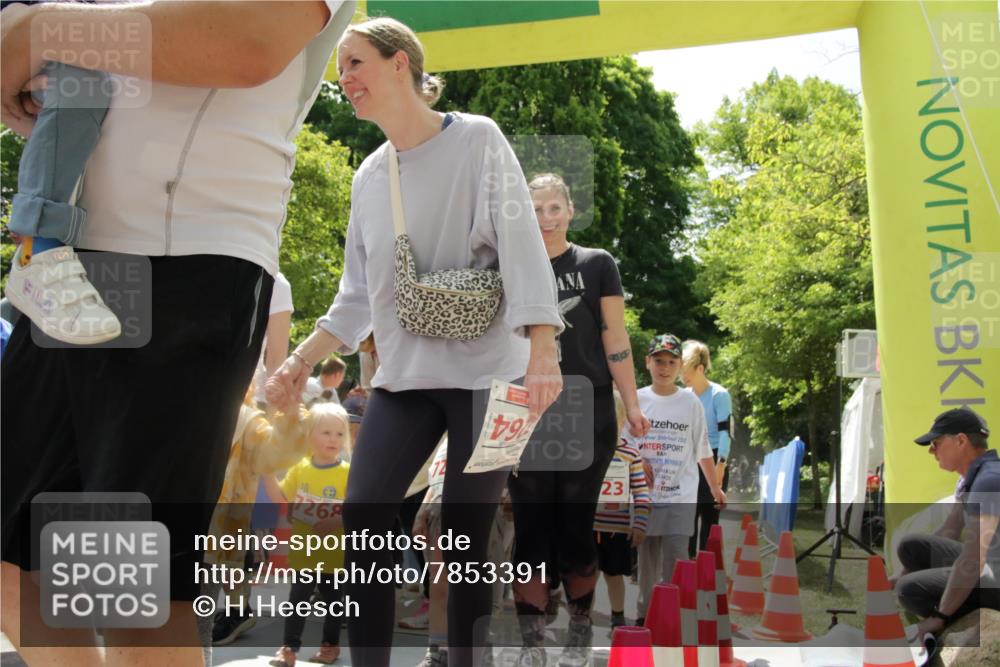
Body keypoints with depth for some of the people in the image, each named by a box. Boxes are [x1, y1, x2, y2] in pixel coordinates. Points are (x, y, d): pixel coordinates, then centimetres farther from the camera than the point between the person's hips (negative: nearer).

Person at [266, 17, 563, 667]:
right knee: (362, 523, -5)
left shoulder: (476, 139, -2)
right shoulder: (369, 176, 14)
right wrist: (303, 359, 9)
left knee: (465, 537, -2)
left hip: (484, 371, -5)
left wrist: (541, 352, -22)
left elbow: (522, 245, -12)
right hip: (403, 376, 5)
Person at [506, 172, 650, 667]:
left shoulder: (597, 264, 6)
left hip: (587, 414, -1)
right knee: (531, 528, 0)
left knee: (574, 526, 2)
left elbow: (615, 340, 2)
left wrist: (631, 403, -5)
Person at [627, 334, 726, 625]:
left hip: (680, 497, -1)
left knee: (675, 562, -8)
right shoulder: (635, 400, 4)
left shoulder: (691, 403, 3)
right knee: (647, 560, 9)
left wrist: (716, 488, 13)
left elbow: (703, 450, 10)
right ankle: (645, 617, 22)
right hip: (644, 495, 1)